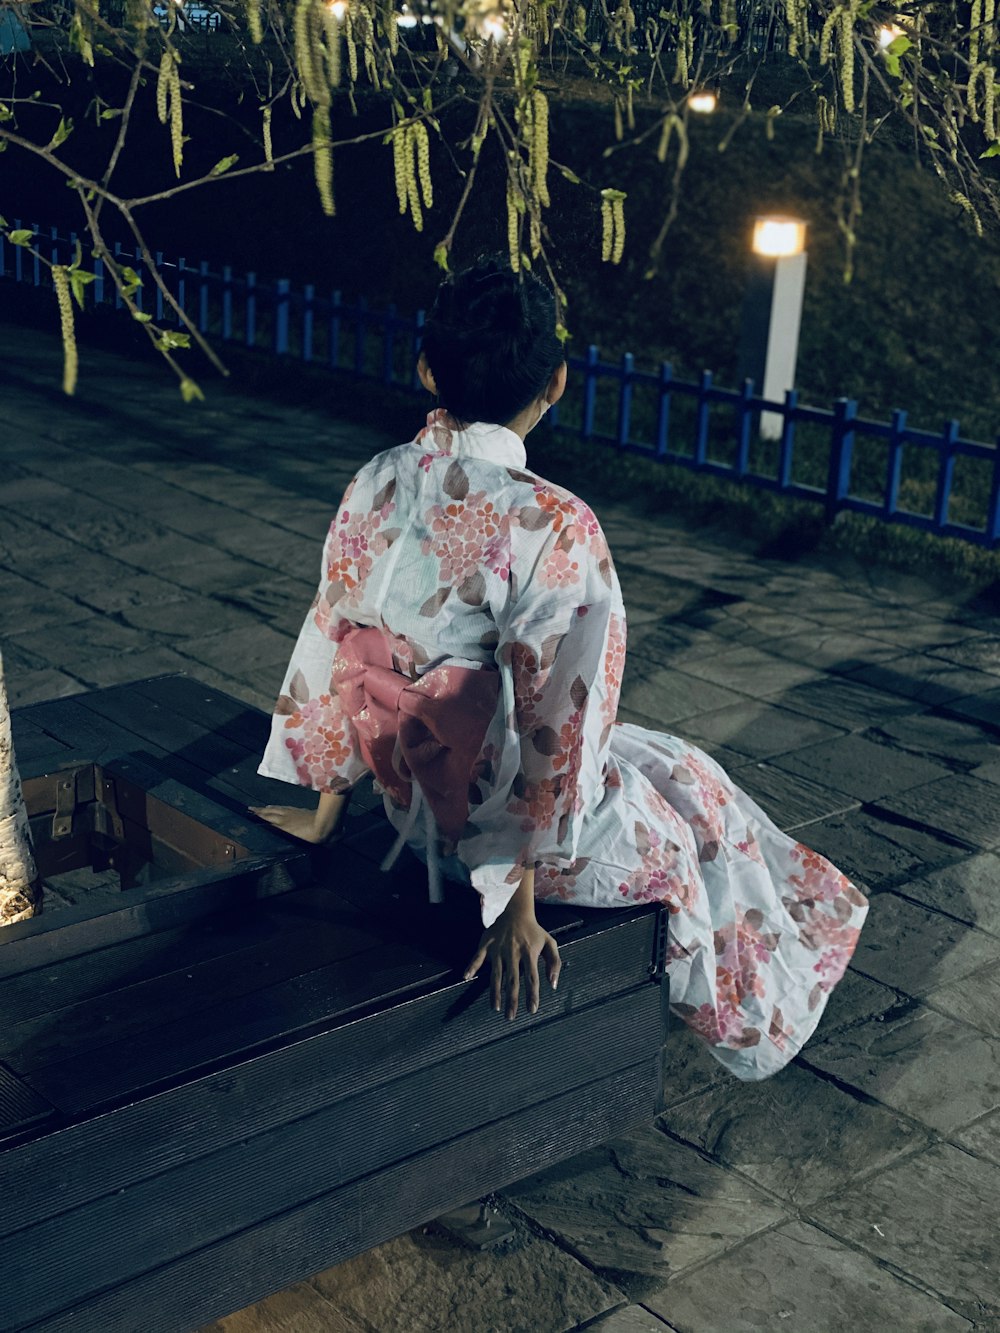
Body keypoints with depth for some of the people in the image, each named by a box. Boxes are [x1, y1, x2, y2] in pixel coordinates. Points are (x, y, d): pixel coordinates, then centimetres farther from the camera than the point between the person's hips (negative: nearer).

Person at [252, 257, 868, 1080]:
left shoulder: (375, 488, -10)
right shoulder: (556, 530, -29)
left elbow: (332, 649, 1)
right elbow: (554, 727, -25)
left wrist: (325, 807, 14)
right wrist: (517, 898, -15)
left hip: (411, 802, 6)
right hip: (499, 821, -6)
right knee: (694, 798, 25)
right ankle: (748, 1021, 50)